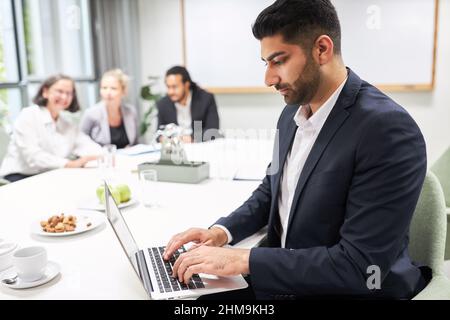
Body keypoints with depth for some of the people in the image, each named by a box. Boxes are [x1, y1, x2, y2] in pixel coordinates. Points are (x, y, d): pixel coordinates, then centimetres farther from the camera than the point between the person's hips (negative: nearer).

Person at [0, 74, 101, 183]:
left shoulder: (69, 120, 11)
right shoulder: (28, 116, -8)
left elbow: (85, 145, 1)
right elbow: (32, 155, -20)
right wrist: (70, 164, -31)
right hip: (20, 177, -6)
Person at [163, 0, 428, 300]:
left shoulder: (389, 131, -23)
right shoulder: (292, 113, 2)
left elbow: (360, 266, -24)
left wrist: (242, 259, -24)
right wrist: (223, 230, -4)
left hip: (348, 290, -6)